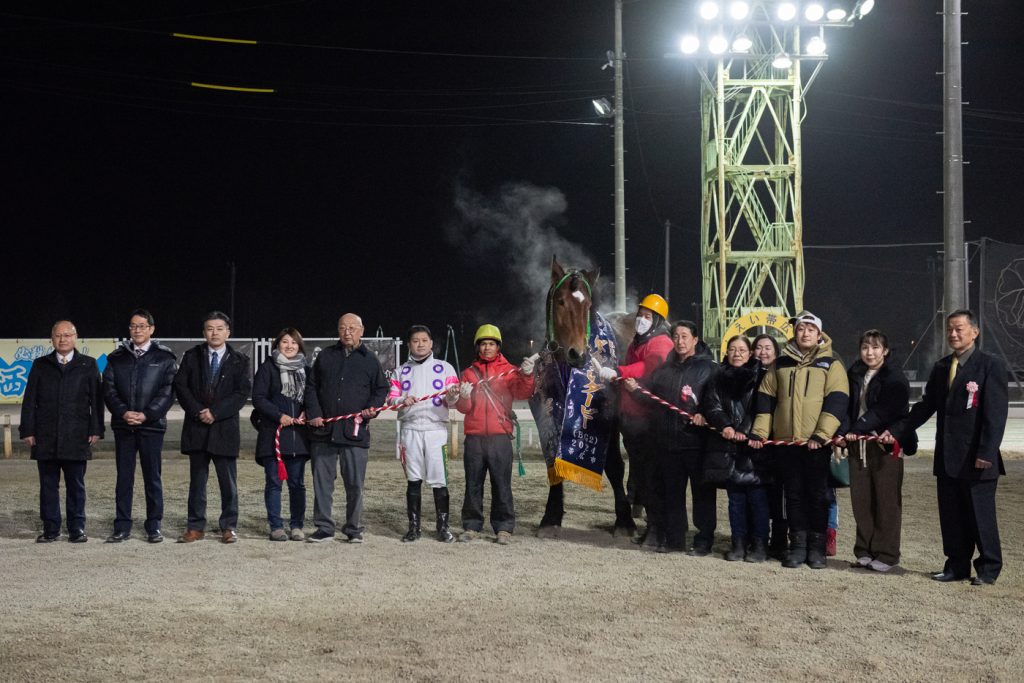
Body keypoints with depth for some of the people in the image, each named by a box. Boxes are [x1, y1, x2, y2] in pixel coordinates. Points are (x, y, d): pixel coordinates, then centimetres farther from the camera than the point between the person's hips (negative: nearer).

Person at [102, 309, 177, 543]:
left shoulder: (164, 358, 3)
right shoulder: (117, 358, 11)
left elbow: (168, 391, -3)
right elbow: (109, 390, 5)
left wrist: (146, 415, -13)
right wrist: (123, 412, -11)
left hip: (152, 425, -2)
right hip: (123, 425, 2)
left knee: (152, 477, 2)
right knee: (124, 477, 4)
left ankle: (154, 527, 9)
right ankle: (122, 527, 9)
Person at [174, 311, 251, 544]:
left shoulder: (239, 361, 4)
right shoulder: (192, 356, 8)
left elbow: (242, 393, -4)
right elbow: (180, 386, 2)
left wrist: (215, 412, -13)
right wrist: (198, 411, -11)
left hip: (225, 427, -1)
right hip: (196, 427, 1)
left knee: (228, 481, 1)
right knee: (197, 481, 6)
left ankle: (229, 527, 8)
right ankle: (196, 527, 11)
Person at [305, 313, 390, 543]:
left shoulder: (370, 360, 7)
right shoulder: (325, 356, 12)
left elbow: (381, 389, 12)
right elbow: (312, 387, 13)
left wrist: (373, 408, -6)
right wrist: (313, 413, 0)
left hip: (355, 431, -2)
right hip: (324, 429, 2)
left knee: (355, 483, 1)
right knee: (322, 481, 3)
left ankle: (354, 529, 12)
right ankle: (324, 527, 12)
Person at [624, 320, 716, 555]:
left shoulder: (707, 368, 0)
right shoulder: (665, 369, 17)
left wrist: (704, 414, -23)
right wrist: (635, 389, 2)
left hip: (697, 440, -5)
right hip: (668, 440, 5)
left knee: (702, 492, 0)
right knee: (671, 492, 10)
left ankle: (704, 541, 6)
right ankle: (674, 539, 18)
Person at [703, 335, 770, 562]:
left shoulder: (759, 377, 2)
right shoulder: (719, 378, 13)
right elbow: (711, 406, 3)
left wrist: (744, 432, -13)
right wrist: (725, 426, -14)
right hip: (727, 446, 3)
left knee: (757, 496, -4)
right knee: (735, 497, 7)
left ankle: (759, 544, 3)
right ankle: (739, 544, 12)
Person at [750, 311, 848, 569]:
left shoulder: (831, 364, 3)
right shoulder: (781, 364, 13)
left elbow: (836, 402, -7)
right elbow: (765, 399, 13)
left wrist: (821, 435, -17)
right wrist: (759, 432, 3)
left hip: (817, 443, -3)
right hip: (786, 441, 3)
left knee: (817, 495, 2)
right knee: (794, 495, 7)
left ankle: (816, 548, 10)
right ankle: (797, 546, 13)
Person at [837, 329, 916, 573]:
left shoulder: (895, 378, -4)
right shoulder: (854, 375, 14)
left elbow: (882, 411, -14)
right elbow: (848, 407, 7)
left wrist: (857, 430, -22)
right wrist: (843, 432, -10)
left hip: (886, 446, -5)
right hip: (858, 446, 5)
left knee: (887, 502, -3)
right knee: (861, 500, 7)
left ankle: (886, 555, 3)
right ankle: (865, 551, 16)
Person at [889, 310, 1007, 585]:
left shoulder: (991, 365, -6)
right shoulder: (941, 367, 14)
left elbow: (996, 412, -12)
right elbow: (926, 406, 16)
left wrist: (986, 452, -18)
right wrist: (897, 432, 7)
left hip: (976, 458, -6)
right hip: (947, 456, 6)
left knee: (981, 515, 1)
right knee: (951, 516, 9)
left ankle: (988, 569, 13)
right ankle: (957, 566, 18)